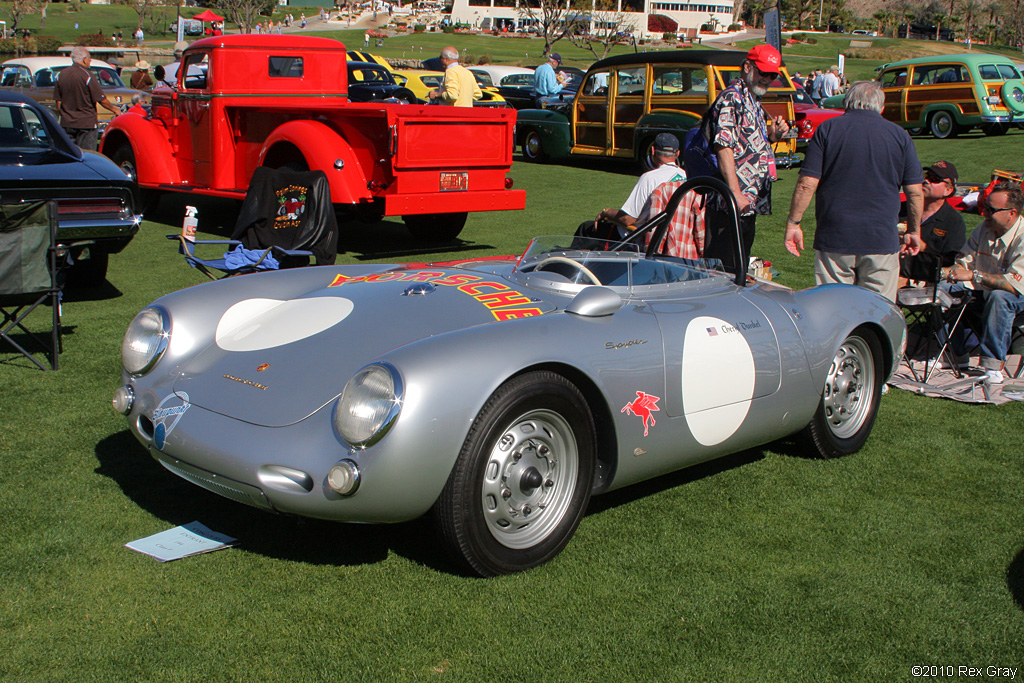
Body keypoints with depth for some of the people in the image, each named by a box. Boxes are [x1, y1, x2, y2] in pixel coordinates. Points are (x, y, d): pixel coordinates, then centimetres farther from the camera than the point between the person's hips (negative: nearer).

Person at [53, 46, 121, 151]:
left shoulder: (61, 75, 6)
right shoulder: (86, 75, -11)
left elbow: (58, 103, 9)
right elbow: (102, 100, -10)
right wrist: (115, 110, 7)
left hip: (66, 123, 6)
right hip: (86, 123, -6)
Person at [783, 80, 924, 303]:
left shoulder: (827, 129, 1)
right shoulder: (900, 135, 6)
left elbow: (807, 184, -6)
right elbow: (915, 191, 6)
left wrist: (793, 222, 2)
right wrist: (914, 231, 18)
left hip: (834, 238, -1)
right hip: (882, 240, 1)